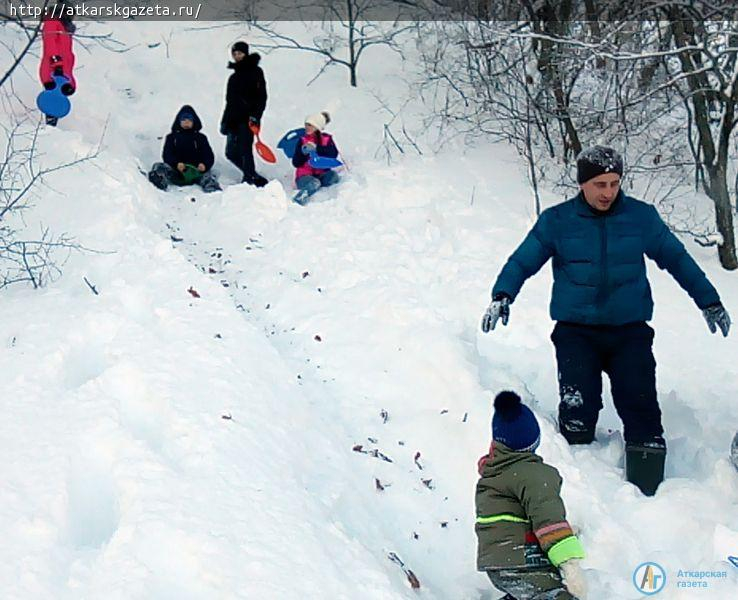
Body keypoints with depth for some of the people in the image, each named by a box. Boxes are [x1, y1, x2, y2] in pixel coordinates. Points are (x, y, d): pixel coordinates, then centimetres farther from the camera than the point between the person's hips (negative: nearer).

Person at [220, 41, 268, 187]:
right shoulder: (234, 77, 21)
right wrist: (225, 121, 21)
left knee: (245, 149, -15)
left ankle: (249, 179, -13)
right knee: (231, 153, 5)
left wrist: (255, 115, -20)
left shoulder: (255, 71, -2)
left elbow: (261, 96, -10)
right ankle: (254, 177, 16)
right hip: (234, 120, 8)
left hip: (248, 119, -8)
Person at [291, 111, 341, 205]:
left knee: (333, 175, -31)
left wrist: (316, 148, -22)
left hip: (321, 174, 2)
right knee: (315, 183, -35)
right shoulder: (303, 140, 7)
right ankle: (300, 197, -57)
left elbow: (333, 154, -12)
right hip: (304, 176, -2)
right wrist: (303, 152, -16)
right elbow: (296, 163, 2)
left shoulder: (327, 139, 9)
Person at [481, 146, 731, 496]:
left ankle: (647, 494, -6)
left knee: (641, 410, -12)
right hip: (576, 332, -1)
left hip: (630, 331, 1)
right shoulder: (556, 221, 3)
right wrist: (502, 296, -13)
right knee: (578, 411, -19)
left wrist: (709, 302, 18)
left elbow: (676, 259, 16)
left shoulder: (641, 217, 5)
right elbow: (522, 261, 5)